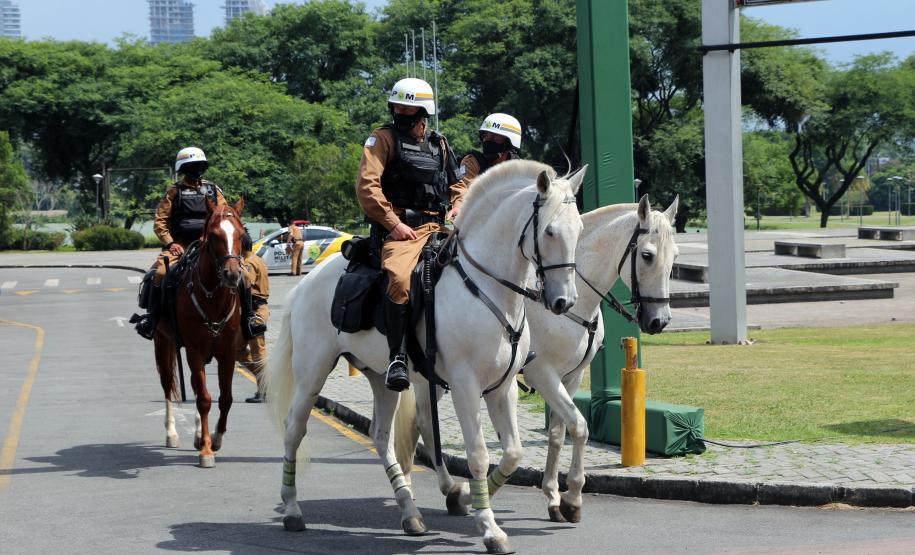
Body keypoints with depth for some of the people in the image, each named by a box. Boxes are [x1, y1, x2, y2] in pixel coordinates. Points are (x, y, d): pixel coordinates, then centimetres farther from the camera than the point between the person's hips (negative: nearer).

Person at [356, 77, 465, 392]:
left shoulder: (439, 144, 20)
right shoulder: (383, 139, 5)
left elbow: (457, 182, 31)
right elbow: (366, 187, -6)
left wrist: (458, 207, 8)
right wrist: (393, 223, -14)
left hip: (439, 226, 6)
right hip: (401, 227, -6)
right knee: (399, 279, -34)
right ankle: (397, 358, -27)